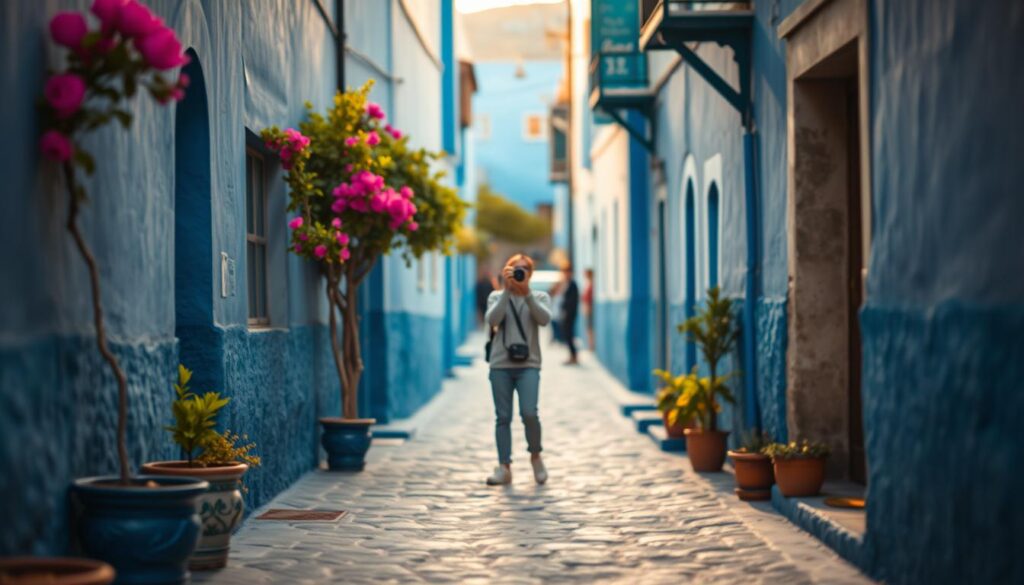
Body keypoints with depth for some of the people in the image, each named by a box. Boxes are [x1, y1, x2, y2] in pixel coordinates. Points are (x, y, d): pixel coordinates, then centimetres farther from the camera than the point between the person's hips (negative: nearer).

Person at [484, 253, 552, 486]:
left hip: (528, 364, -1)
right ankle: (504, 468, 3)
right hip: (501, 364, 1)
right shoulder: (497, 297, 10)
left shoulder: (540, 297, 9)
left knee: (529, 413, -16)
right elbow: (492, 320, -10)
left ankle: (535, 456, 8)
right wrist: (507, 291, -15)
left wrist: (527, 292, -18)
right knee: (503, 417, -1)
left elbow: (544, 319, -11)